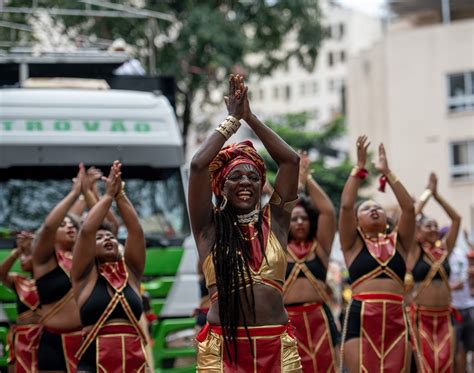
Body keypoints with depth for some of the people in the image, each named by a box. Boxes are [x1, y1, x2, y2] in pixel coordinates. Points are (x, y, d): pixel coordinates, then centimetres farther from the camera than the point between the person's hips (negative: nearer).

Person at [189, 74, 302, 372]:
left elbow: (291, 160, 5)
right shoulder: (210, 227, 5)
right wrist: (233, 119, 4)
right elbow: (198, 166, -6)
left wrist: (250, 117, 6)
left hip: (277, 346, 2)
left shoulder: (274, 221, 10)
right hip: (223, 346, -2)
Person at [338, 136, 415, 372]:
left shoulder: (397, 242, 16)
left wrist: (387, 173, 5)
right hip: (360, 319, -3)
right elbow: (346, 205, -3)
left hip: (395, 320, 3)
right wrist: (359, 168, 1)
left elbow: (408, 208, 3)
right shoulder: (354, 244, 10)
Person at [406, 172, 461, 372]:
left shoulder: (444, 250, 11)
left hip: (443, 317, 5)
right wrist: (427, 192, 0)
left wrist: (436, 195, 9)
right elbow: (411, 213, -10)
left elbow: (456, 219, 12)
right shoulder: (414, 252, -2)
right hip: (421, 316, -5)